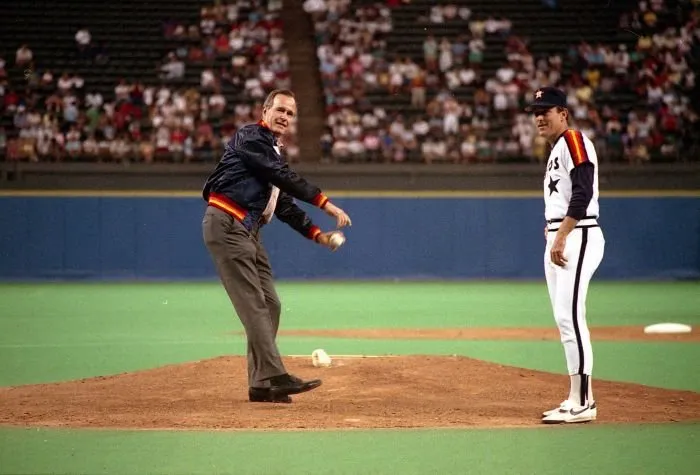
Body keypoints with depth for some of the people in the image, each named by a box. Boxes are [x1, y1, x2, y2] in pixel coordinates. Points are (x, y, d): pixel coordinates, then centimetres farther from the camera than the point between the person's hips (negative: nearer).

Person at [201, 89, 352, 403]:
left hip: (248, 232, 10)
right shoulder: (250, 137, -6)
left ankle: (260, 384, 8)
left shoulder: (273, 153, 23)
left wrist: (316, 234, 12)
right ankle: (274, 377, -20)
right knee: (253, 303, -14)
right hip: (226, 224, -10)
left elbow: (284, 204, 22)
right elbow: (285, 177, -17)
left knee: (269, 304, 6)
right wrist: (325, 203, -21)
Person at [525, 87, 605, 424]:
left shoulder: (574, 140, -9)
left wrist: (561, 237, -25)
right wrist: (552, 234, 15)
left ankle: (583, 402, -12)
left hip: (577, 237, -10)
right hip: (557, 239, 10)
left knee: (570, 316, -14)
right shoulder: (556, 150, 21)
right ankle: (576, 400, 13)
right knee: (564, 319, 9)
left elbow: (583, 193, -20)